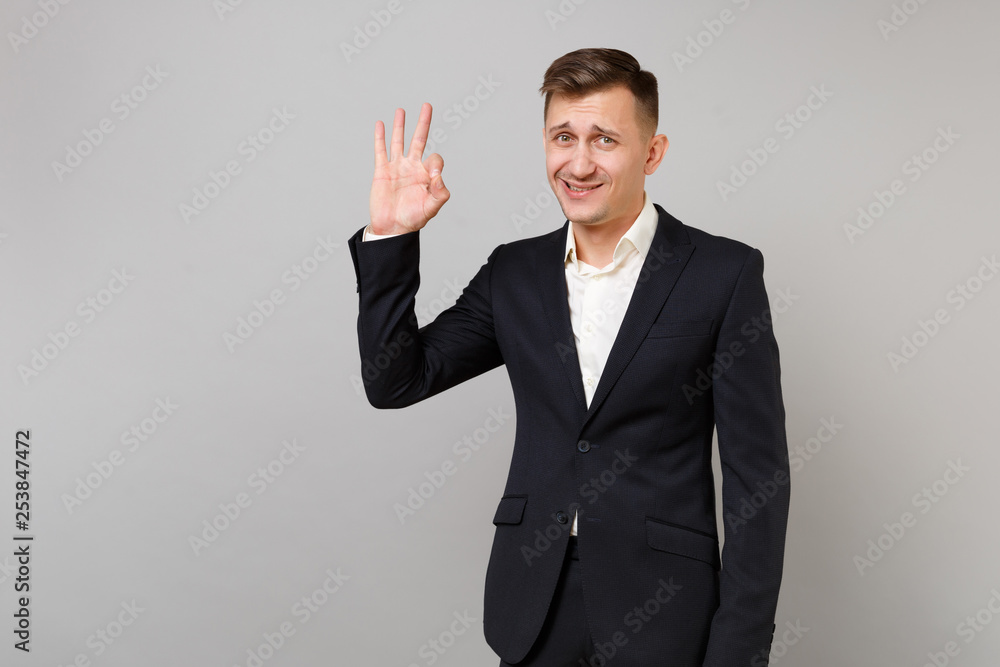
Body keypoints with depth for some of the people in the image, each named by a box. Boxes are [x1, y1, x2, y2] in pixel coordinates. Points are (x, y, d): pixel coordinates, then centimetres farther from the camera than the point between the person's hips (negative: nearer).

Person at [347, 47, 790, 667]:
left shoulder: (725, 273, -8)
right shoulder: (514, 272, 4)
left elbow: (757, 474, -8)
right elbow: (397, 381, 2)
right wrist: (389, 236, -8)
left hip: (659, 616, -3)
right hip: (534, 612, 4)